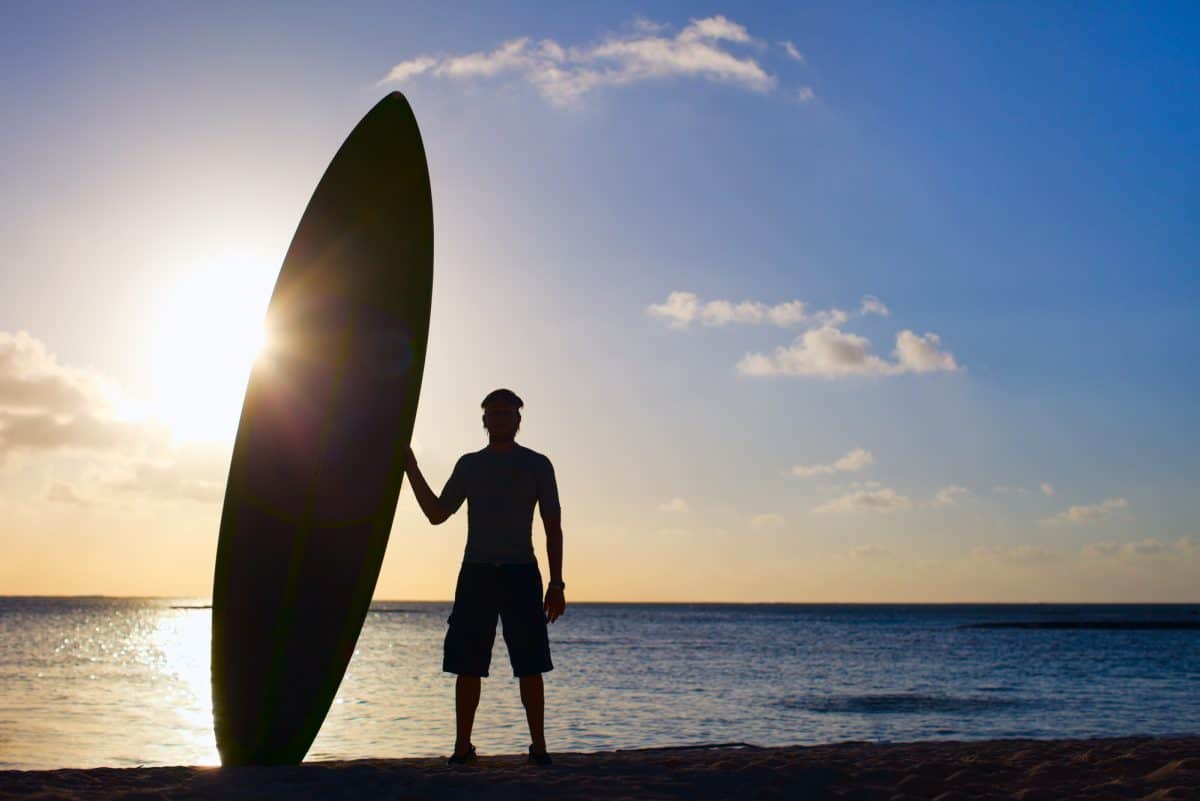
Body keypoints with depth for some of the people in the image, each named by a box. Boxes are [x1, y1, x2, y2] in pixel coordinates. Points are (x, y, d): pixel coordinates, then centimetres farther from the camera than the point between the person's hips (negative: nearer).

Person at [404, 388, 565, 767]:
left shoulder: (537, 465, 7)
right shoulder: (469, 465, 14)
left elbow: (553, 528, 5)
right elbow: (437, 514, 14)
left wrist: (556, 584, -2)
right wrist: (410, 466, 9)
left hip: (521, 574, -2)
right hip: (476, 573, 2)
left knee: (529, 666, -5)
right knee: (467, 665, 0)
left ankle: (539, 746, 1)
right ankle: (462, 746, 7)